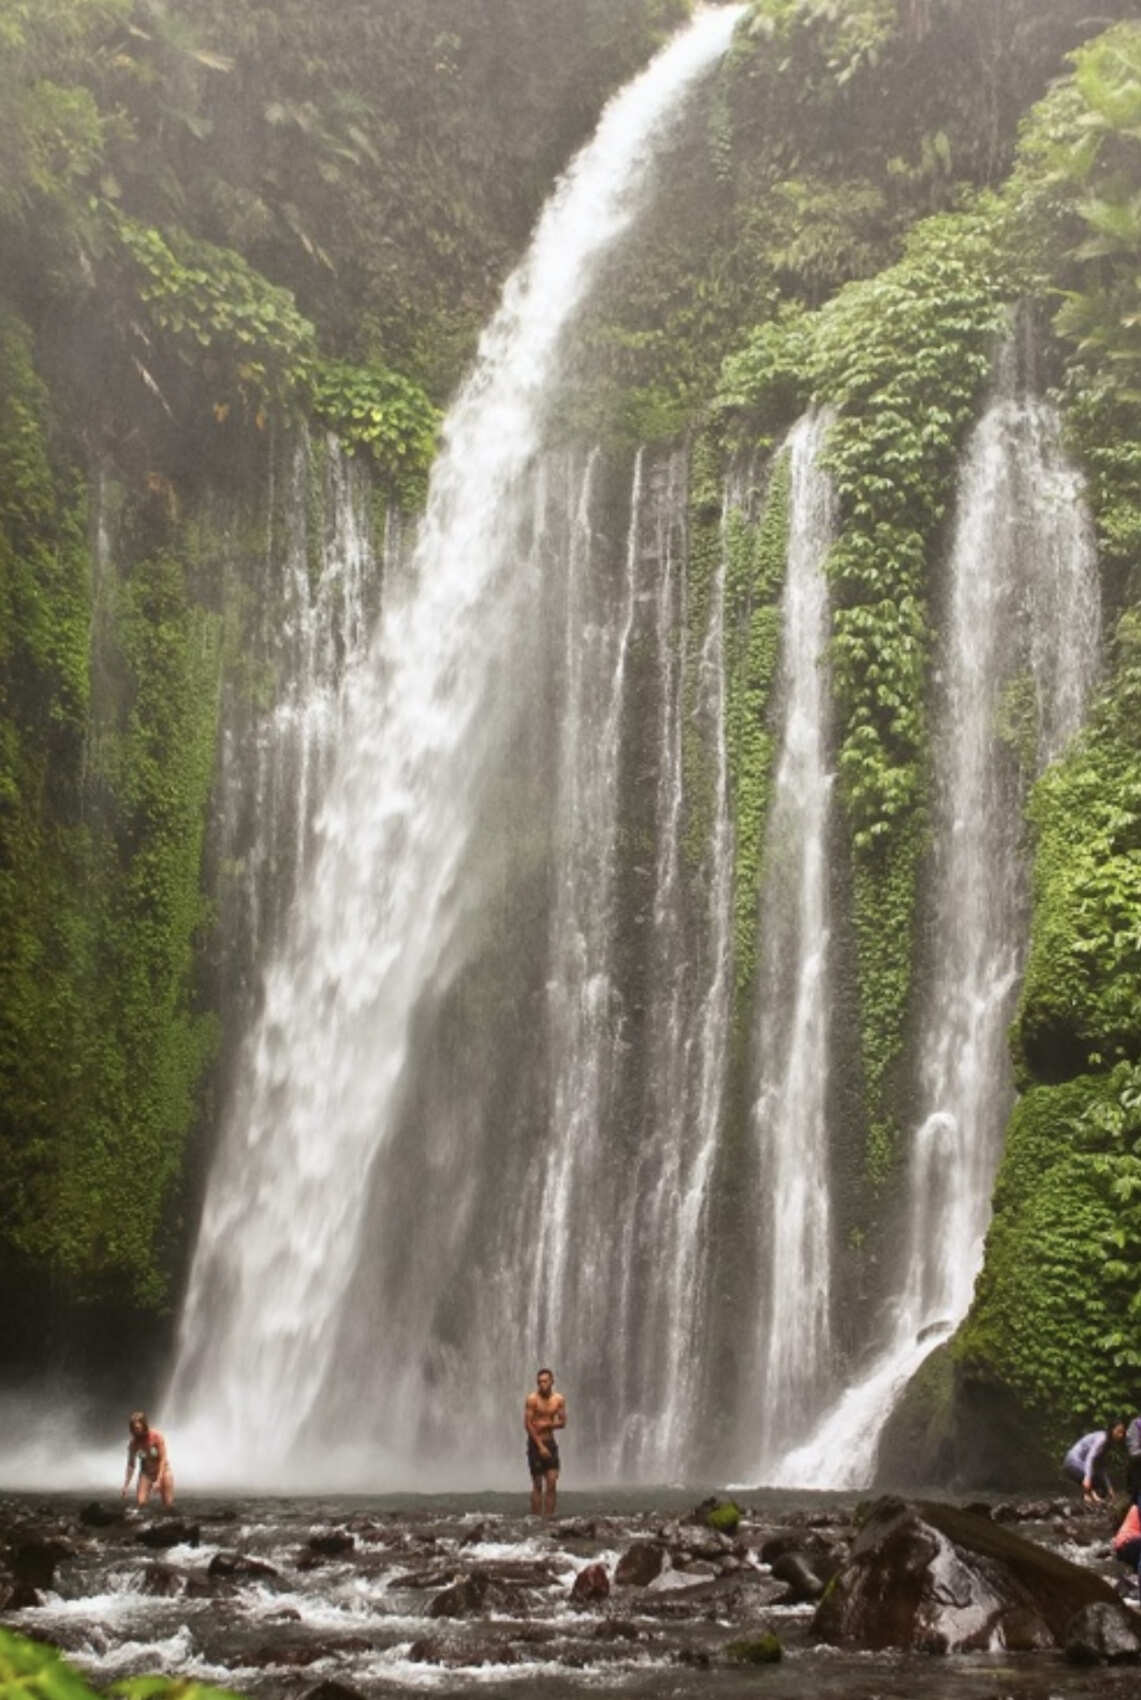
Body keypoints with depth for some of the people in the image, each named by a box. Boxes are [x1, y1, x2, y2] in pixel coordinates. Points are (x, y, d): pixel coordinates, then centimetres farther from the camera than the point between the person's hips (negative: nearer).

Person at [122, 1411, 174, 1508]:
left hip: (162, 1469, -2)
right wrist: (126, 1485, -16)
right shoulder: (133, 1442, -14)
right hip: (146, 1471, 2)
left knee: (168, 1503, -2)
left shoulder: (156, 1436, -22)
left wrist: (158, 1480, -26)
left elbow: (163, 1459, -20)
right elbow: (131, 1464, -7)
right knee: (140, 1502, -14)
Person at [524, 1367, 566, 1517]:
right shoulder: (532, 1399, -10)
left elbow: (562, 1422, 7)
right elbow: (527, 1424, -12)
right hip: (535, 1443, -4)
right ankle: (536, 1518, 0)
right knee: (537, 1485, -3)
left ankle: (549, 1516, 0)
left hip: (550, 1442, 4)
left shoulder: (559, 1399, 4)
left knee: (552, 1484, -3)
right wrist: (540, 1446, -15)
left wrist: (548, 1424, -13)